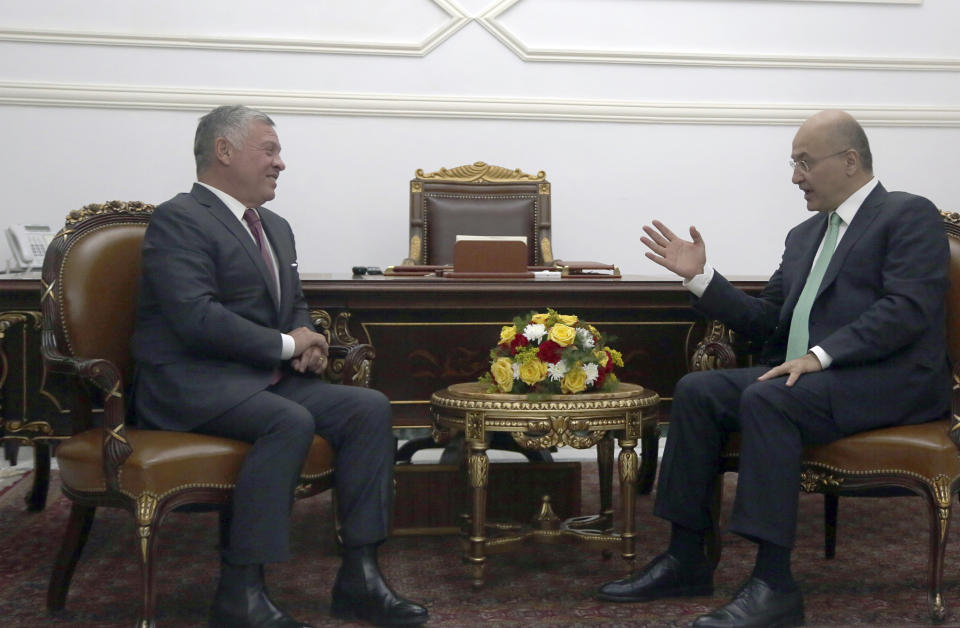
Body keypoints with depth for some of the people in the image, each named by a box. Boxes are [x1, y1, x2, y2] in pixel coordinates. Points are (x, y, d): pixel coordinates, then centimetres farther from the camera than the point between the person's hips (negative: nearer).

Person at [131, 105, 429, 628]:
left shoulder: (276, 228, 20)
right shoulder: (179, 220, -8)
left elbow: (296, 305, 28)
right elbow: (196, 317, -20)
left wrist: (307, 342, 3)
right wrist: (286, 345, -13)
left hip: (265, 378, 8)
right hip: (192, 384, -8)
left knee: (369, 407, -11)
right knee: (291, 422, -33)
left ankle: (358, 577, -10)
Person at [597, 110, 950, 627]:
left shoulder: (909, 216, -3)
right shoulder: (805, 235, 21)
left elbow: (907, 309, -17)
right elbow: (765, 321, 17)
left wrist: (819, 354, -23)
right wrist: (699, 276, 7)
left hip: (891, 381, -8)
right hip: (805, 374, 8)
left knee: (765, 400, -32)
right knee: (696, 390, -10)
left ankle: (774, 584, -30)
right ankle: (685, 560, -5)